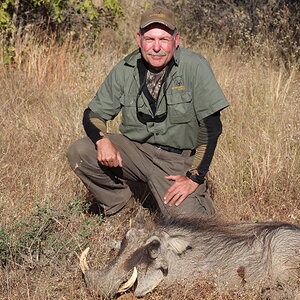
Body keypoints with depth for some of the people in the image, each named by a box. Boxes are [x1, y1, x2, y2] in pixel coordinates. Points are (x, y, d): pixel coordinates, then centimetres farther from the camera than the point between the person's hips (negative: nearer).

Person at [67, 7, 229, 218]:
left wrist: (195, 177, -18)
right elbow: (93, 114, 4)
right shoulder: (125, 70, -2)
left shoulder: (195, 67, -13)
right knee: (79, 152, -18)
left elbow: (211, 125, -13)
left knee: (184, 216, -26)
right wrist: (102, 141, -20)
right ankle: (118, 207, 7)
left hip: (178, 161, -3)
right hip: (134, 149, 3)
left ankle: (199, 196, 13)